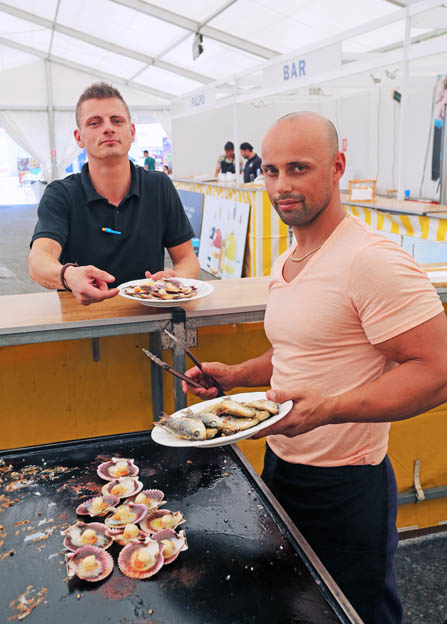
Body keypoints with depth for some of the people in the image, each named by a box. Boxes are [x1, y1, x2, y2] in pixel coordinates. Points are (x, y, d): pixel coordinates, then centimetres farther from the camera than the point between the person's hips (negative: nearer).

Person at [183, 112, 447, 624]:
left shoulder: (373, 261, -22)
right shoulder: (285, 263, 8)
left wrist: (329, 408, -33)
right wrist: (237, 375, 6)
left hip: (344, 485, -8)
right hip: (280, 465, 9)